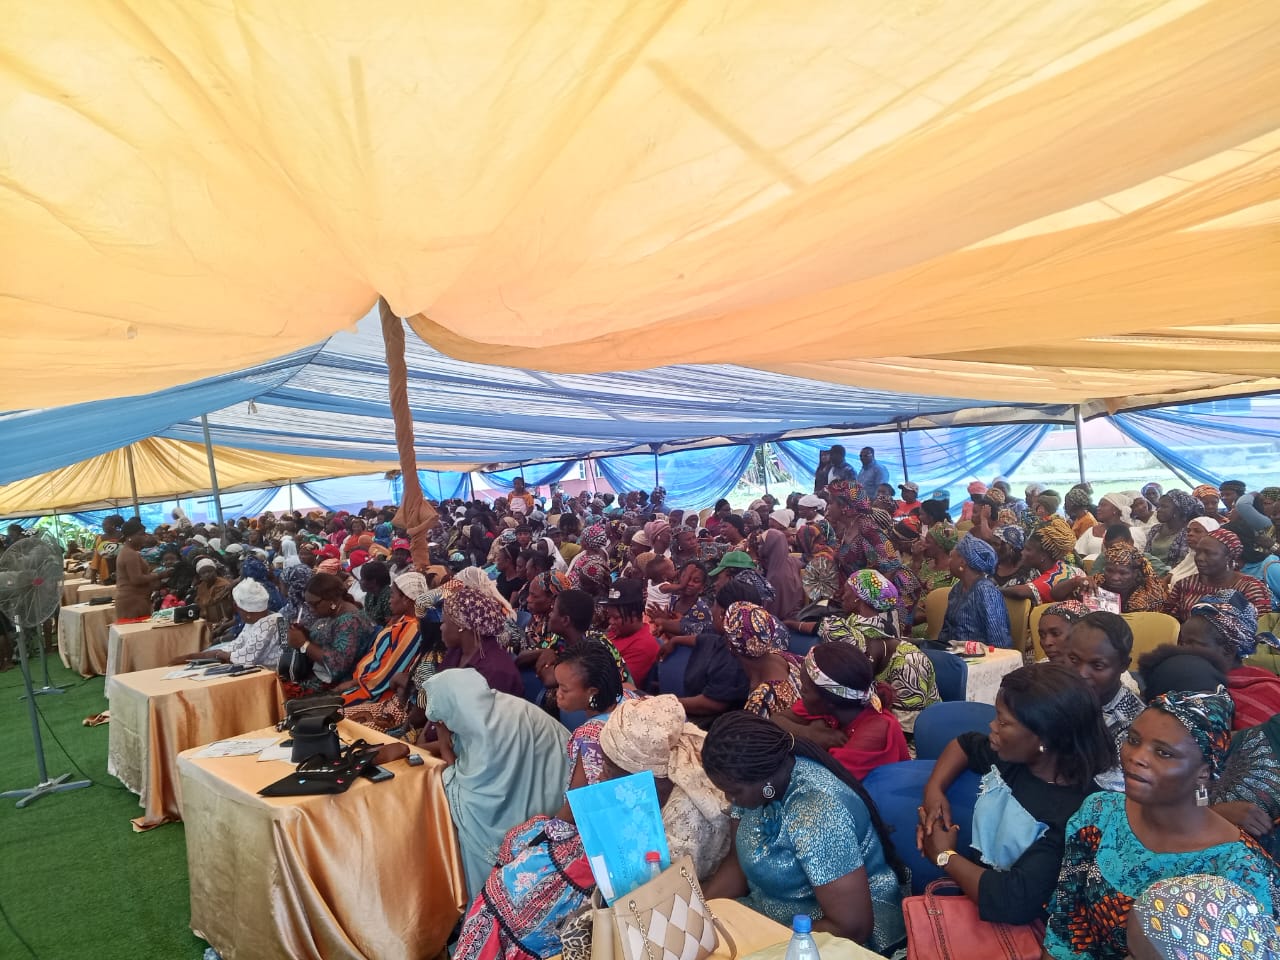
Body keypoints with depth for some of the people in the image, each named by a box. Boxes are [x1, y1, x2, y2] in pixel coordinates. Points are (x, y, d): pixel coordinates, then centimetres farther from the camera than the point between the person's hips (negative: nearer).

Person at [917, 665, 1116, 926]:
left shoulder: (1076, 813, -28)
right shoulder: (1016, 757, -5)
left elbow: (1013, 903, -34)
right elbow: (965, 744, 16)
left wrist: (944, 855, -18)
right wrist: (934, 789, -3)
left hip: (1003, 929, -7)